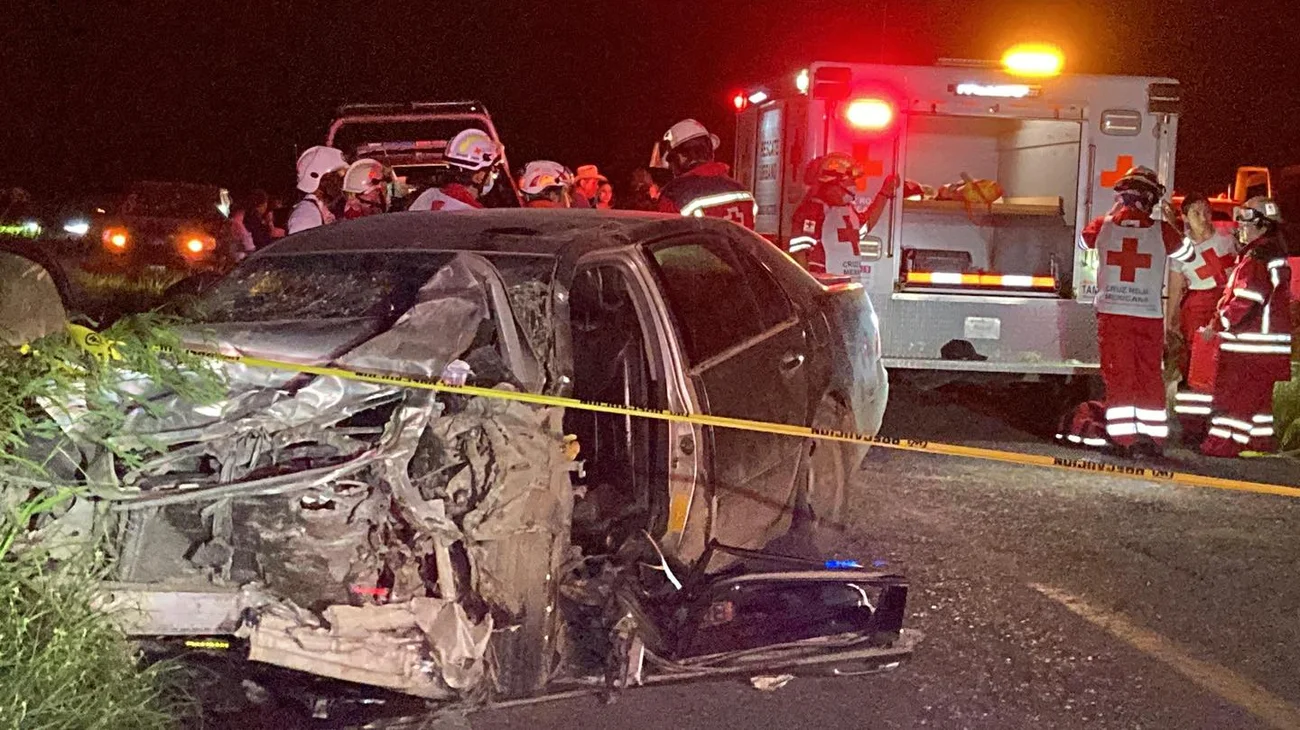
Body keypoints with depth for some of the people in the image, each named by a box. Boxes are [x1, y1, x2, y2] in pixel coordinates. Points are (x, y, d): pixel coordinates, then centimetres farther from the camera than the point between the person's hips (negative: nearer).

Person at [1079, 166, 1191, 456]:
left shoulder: (1104, 225, -2)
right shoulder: (1161, 230, -4)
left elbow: (1084, 240, 21)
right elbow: (1183, 251, 15)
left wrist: (1113, 213, 27)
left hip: (1112, 312, 0)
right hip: (1149, 313, 0)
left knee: (1117, 376, 4)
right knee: (1150, 376, 9)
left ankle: (1123, 436, 2)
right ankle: (1153, 437, 12)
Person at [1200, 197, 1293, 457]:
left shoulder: (1258, 258, -18)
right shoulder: (1272, 253, 17)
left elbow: (1245, 301, -23)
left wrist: (1218, 325, -15)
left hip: (1250, 342, -10)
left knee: (1234, 392, -7)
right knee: (1256, 393, 17)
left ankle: (1224, 441, -5)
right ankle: (1262, 437, 25)